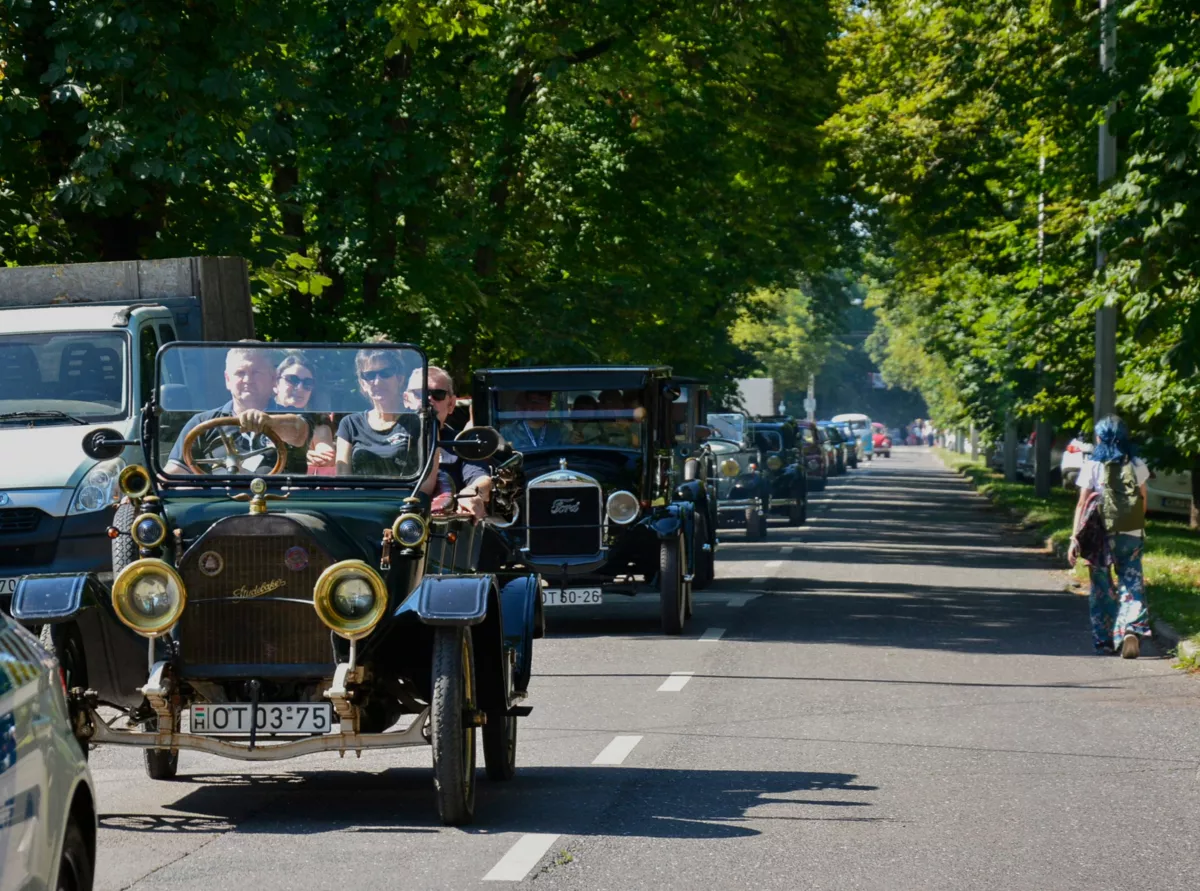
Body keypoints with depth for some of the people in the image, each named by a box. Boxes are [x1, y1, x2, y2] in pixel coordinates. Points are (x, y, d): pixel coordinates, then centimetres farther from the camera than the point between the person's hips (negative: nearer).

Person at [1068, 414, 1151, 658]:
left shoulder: (1093, 466, -4)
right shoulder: (1136, 465, 3)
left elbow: (1082, 504, -6)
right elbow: (1143, 502, 7)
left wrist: (1075, 539, -5)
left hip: (1102, 535, -1)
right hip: (1132, 534, 1)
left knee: (1102, 588, 12)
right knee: (1132, 584, 4)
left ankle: (1104, 640, 16)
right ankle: (1132, 630, -18)